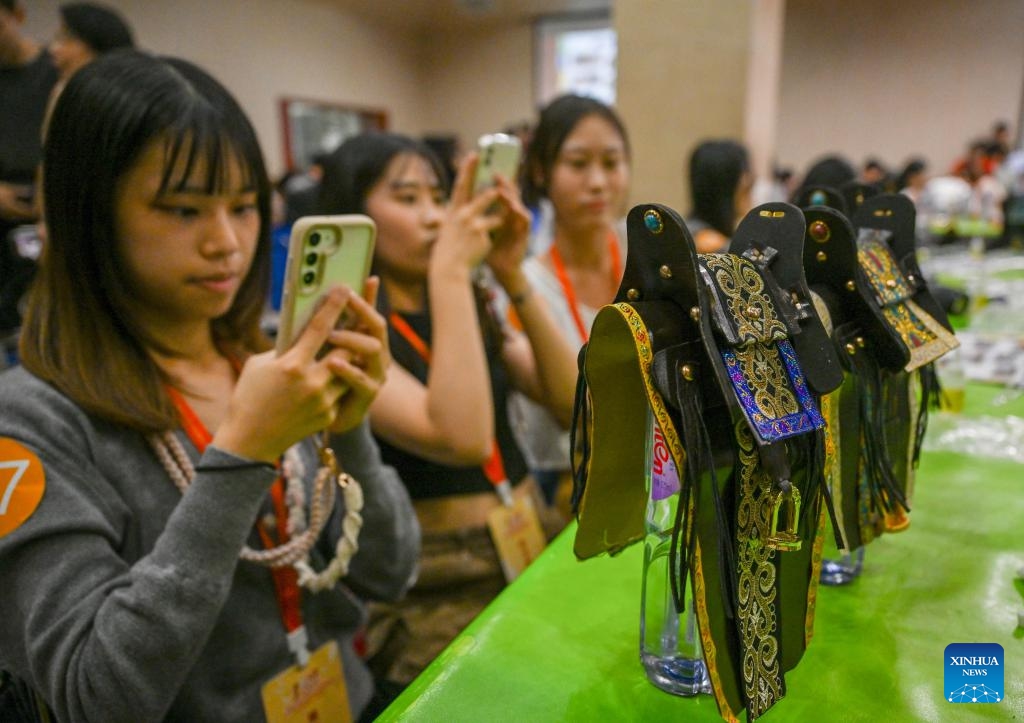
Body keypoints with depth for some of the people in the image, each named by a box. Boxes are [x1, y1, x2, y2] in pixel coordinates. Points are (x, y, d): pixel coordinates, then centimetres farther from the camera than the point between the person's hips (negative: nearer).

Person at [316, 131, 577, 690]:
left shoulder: (470, 308, 10)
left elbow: (573, 402, -1)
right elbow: (461, 438, -24)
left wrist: (514, 277, -8)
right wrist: (449, 270, -21)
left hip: (534, 554, 6)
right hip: (435, 595, -5)